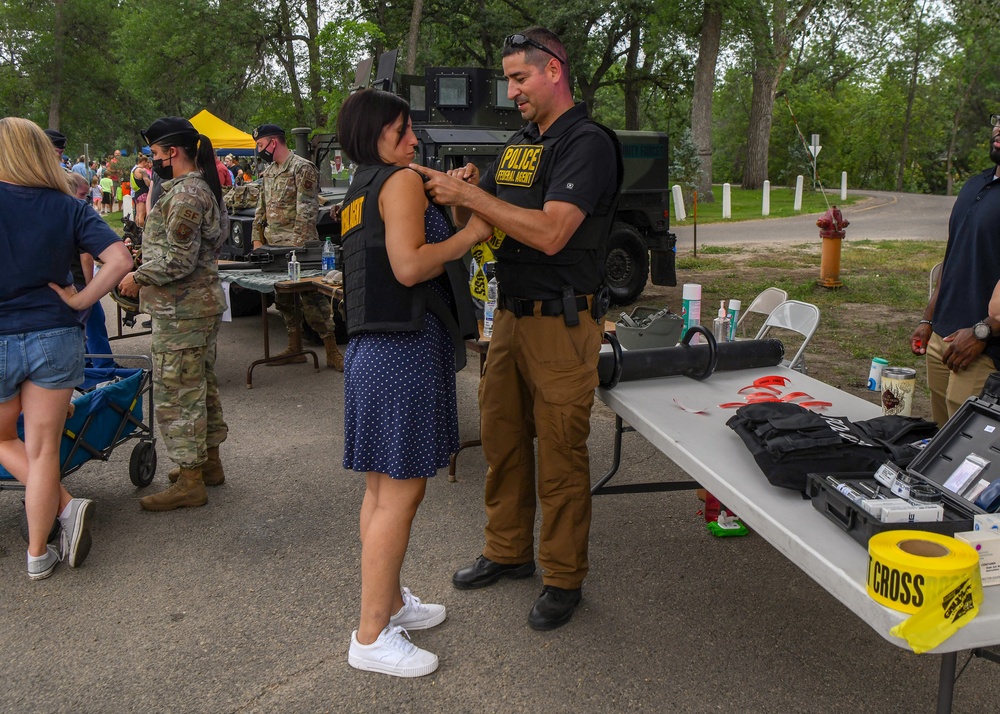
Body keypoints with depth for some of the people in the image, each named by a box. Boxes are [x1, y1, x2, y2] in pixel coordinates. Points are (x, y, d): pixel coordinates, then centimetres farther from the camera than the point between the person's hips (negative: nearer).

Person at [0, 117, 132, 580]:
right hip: (56, 339, 2)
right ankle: (38, 555, 16)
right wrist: (81, 300, -5)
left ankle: (66, 506, 8)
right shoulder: (68, 208, -2)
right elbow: (120, 259, -11)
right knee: (42, 450, 9)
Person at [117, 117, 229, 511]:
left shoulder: (183, 194, -19)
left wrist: (138, 277, -8)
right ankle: (209, 462, 30)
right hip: (204, 299, 11)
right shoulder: (205, 187, 13)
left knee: (175, 392, -3)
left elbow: (178, 260, -23)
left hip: (182, 309, -11)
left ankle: (190, 482, 5)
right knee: (201, 385, 18)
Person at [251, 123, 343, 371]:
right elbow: (261, 209, 21)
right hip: (274, 247, 9)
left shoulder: (302, 168, -9)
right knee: (282, 297, 12)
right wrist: (257, 239, 11)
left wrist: (298, 244, -22)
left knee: (312, 296, -8)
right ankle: (294, 348, 22)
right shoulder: (269, 171, 17)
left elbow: (307, 211, -17)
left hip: (297, 247, -8)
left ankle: (332, 352, -3)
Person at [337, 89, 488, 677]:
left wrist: (442, 199, 17)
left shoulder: (359, 192, 20)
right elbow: (410, 266, -20)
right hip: (407, 347, -10)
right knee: (400, 495, -5)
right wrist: (472, 232, -10)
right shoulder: (402, 181, -9)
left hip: (373, 347, 10)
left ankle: (389, 601, 31)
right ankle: (372, 637, 4)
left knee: (383, 490, 17)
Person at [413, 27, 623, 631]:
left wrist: (471, 196, -21)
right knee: (503, 442, 16)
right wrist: (461, 188, -6)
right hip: (511, 315, 8)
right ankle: (509, 552, 33)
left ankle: (564, 580, 15)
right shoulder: (518, 145, 16)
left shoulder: (587, 143, -11)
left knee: (560, 458, 0)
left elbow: (551, 233, -24)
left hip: (562, 324, -8)